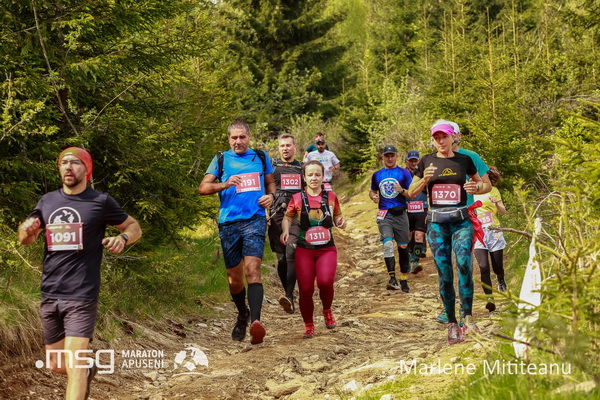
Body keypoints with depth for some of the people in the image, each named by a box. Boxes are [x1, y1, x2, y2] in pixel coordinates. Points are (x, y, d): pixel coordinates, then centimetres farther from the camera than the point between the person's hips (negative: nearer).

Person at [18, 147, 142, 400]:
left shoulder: (101, 202, -3)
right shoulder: (48, 201, 9)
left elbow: (135, 227, 7)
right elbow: (25, 239, 17)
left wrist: (123, 238, -17)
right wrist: (27, 230, -7)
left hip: (81, 297, -5)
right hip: (49, 295, 5)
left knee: (73, 365, -14)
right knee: (56, 365, 15)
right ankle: (87, 370, 45)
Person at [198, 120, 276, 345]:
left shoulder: (261, 157, 14)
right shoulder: (221, 160, 10)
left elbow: (270, 183, 26)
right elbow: (203, 188, 2)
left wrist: (270, 195, 3)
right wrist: (225, 184, -16)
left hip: (255, 220, -1)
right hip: (229, 223, 1)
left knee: (252, 269, -20)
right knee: (234, 277, 8)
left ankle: (255, 320, -33)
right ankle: (242, 316, 34)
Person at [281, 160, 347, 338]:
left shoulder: (331, 197, 5)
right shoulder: (297, 199, 1)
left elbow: (337, 216, 18)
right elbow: (288, 217, 11)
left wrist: (341, 222, -4)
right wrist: (286, 230, -9)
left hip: (327, 249, 0)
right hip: (304, 250, 0)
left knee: (325, 281, -25)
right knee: (305, 290, -3)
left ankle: (327, 310, 7)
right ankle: (309, 325, 21)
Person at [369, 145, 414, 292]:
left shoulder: (404, 173, 4)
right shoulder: (377, 175, 12)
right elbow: (372, 191, 25)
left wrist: (402, 190, -19)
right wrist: (373, 196, 2)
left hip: (400, 214, -1)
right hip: (384, 214, 1)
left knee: (403, 247, 5)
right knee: (387, 244, -17)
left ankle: (403, 280, 18)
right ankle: (392, 279, -18)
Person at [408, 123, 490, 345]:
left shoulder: (464, 160, 7)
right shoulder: (427, 161, 8)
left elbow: (486, 185, 17)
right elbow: (411, 192, 10)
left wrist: (476, 187, -6)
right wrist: (425, 179, -9)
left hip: (461, 220, -1)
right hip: (436, 222, 1)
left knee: (464, 264, -23)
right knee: (444, 274, -1)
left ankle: (467, 317, -18)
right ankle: (452, 323, 7)